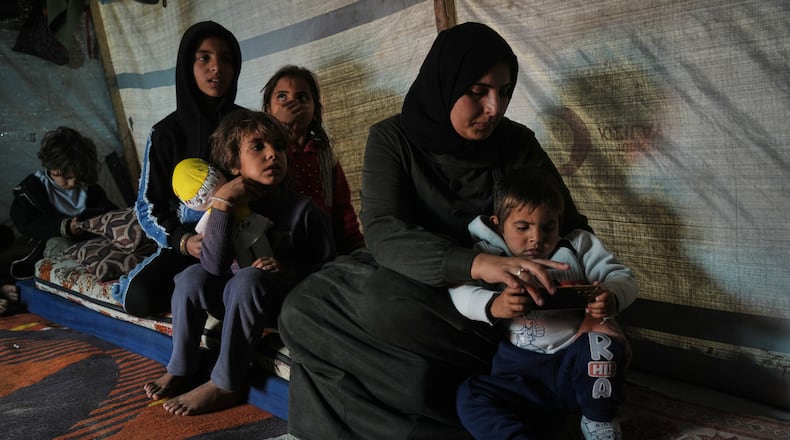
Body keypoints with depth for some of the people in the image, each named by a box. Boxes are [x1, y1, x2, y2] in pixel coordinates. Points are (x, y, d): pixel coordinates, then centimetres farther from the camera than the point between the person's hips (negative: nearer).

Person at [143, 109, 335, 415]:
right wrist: (221, 203, -26)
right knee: (192, 276, -17)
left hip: (280, 303, -4)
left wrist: (287, 270, -23)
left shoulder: (302, 209, -13)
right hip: (233, 298, 4)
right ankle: (180, 370, -2)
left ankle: (225, 386, -23)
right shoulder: (234, 204, -6)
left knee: (249, 277, -32)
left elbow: (328, 266, -6)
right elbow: (213, 265, -20)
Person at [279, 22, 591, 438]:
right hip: (410, 285, 2)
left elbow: (572, 228, 1)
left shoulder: (518, 145, -5)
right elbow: (383, 232, -25)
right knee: (305, 309, -26)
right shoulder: (392, 138, -10)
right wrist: (476, 263, -43)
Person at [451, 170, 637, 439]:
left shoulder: (578, 245, 8)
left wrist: (611, 298, -22)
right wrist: (493, 305, -35)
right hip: (523, 372, -1)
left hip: (580, 364, 1)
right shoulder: (490, 256, 3)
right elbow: (460, 291, -12)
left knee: (600, 340, -31)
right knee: (469, 398, -23)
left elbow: (624, 279, 4)